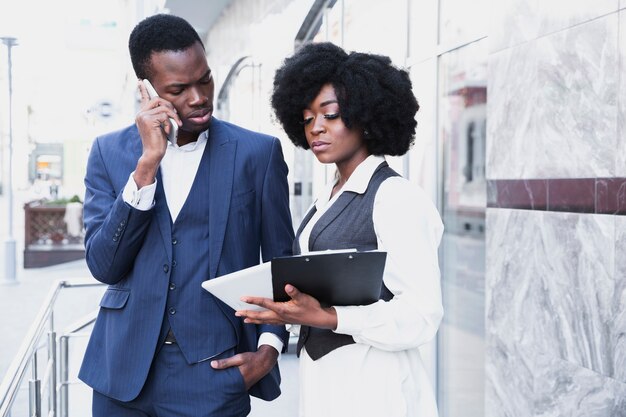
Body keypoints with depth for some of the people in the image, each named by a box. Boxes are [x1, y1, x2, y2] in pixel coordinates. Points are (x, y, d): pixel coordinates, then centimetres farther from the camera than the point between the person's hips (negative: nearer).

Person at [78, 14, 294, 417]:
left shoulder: (258, 152, -2)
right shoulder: (109, 151, 2)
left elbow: (280, 261, 5)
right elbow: (103, 265, -7)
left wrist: (269, 347, -7)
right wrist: (147, 162, -15)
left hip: (215, 372, -2)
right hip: (124, 369, 2)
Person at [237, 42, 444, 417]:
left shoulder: (397, 197, -13)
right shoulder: (328, 201, 12)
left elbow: (421, 317, -19)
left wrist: (322, 316, -27)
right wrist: (291, 308, -2)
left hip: (372, 385, -8)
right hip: (321, 379, 8)